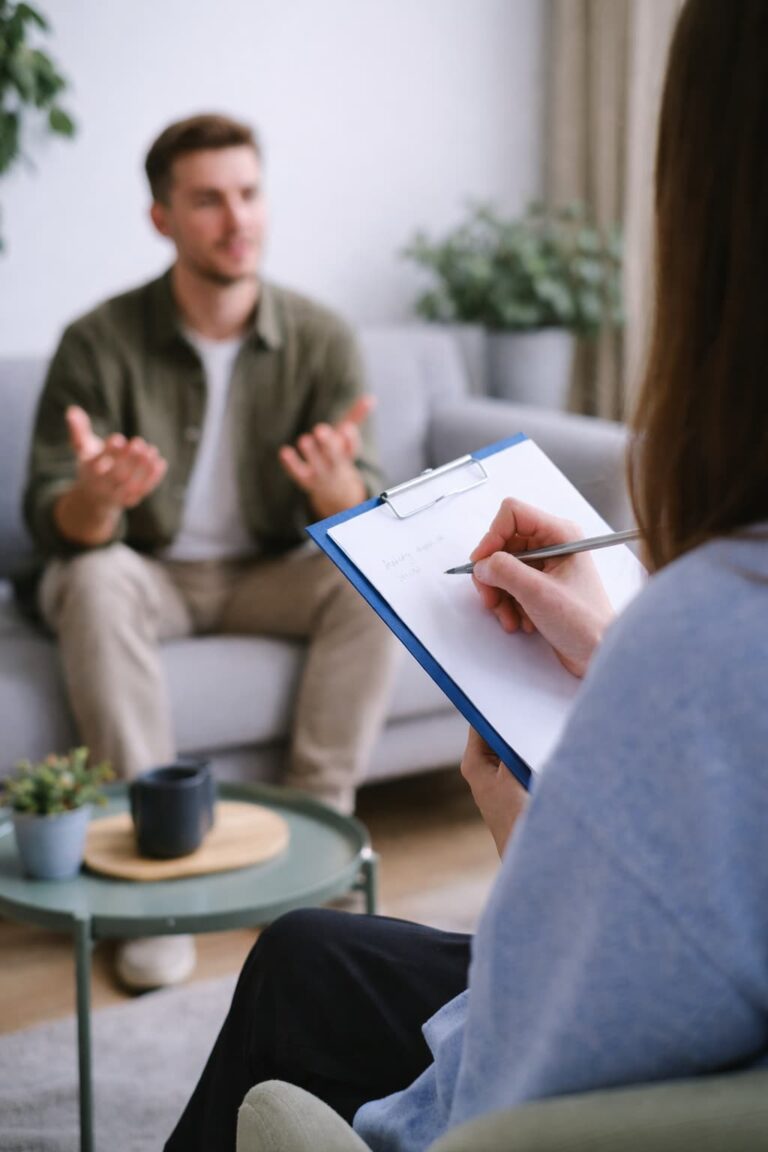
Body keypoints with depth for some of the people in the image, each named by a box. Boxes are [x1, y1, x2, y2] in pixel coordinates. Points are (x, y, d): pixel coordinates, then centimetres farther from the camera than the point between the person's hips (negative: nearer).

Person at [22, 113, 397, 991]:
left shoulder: (320, 341, -10)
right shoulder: (102, 342, -15)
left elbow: (363, 522, -13)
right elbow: (52, 524, -17)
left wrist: (337, 486, -39)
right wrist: (99, 498, -42)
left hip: (267, 573, 2)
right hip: (146, 571, -1)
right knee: (95, 581, -34)